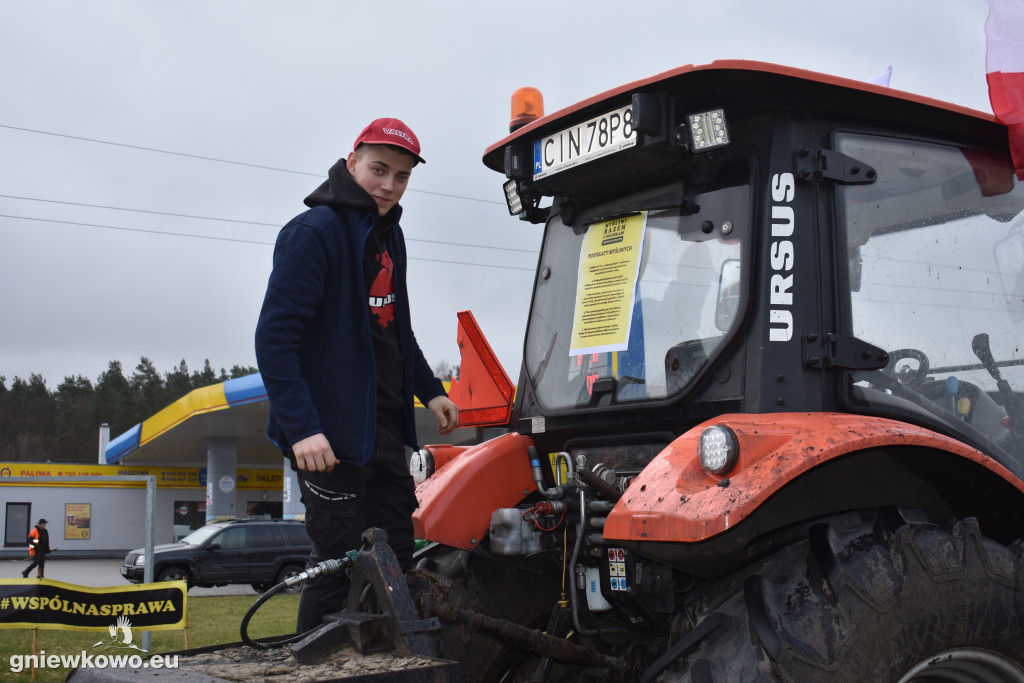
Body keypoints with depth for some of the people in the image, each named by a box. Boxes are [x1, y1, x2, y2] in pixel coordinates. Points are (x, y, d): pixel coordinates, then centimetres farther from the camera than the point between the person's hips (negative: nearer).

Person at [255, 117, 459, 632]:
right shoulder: (313, 232, -13)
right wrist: (301, 427, -28)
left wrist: (430, 390, 22)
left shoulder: (387, 234, 14)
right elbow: (275, 336, -20)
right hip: (331, 435, -9)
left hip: (385, 430, 9)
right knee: (339, 564, -3)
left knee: (396, 558, 14)